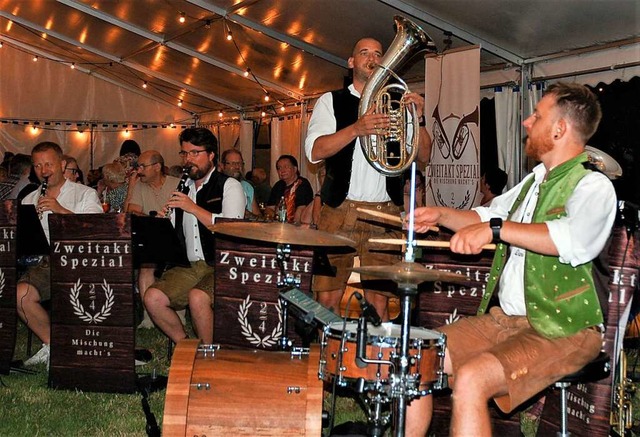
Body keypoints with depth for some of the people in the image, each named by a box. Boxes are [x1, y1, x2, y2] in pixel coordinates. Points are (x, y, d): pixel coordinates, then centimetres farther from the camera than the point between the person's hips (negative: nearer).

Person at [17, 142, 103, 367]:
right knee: (20, 293, -23)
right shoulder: (29, 201, 20)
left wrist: (61, 210, -17)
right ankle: (52, 344, -3)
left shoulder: (86, 194, 7)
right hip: (44, 263, 4)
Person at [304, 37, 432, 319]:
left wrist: (418, 119, -6)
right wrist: (356, 129, -20)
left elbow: (423, 157, 11)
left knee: (379, 302, 0)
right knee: (327, 301, -4)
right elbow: (314, 151, -6)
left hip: (385, 214, 2)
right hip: (340, 211, -1)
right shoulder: (332, 102, 10)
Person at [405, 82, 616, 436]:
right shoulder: (534, 181, 17)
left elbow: (578, 240, -33)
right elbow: (488, 216, 32)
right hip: (503, 318, 9)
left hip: (563, 330, -9)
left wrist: (496, 228, -35)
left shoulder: (592, 185, -12)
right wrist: (442, 215, 14)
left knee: (471, 379, -31)